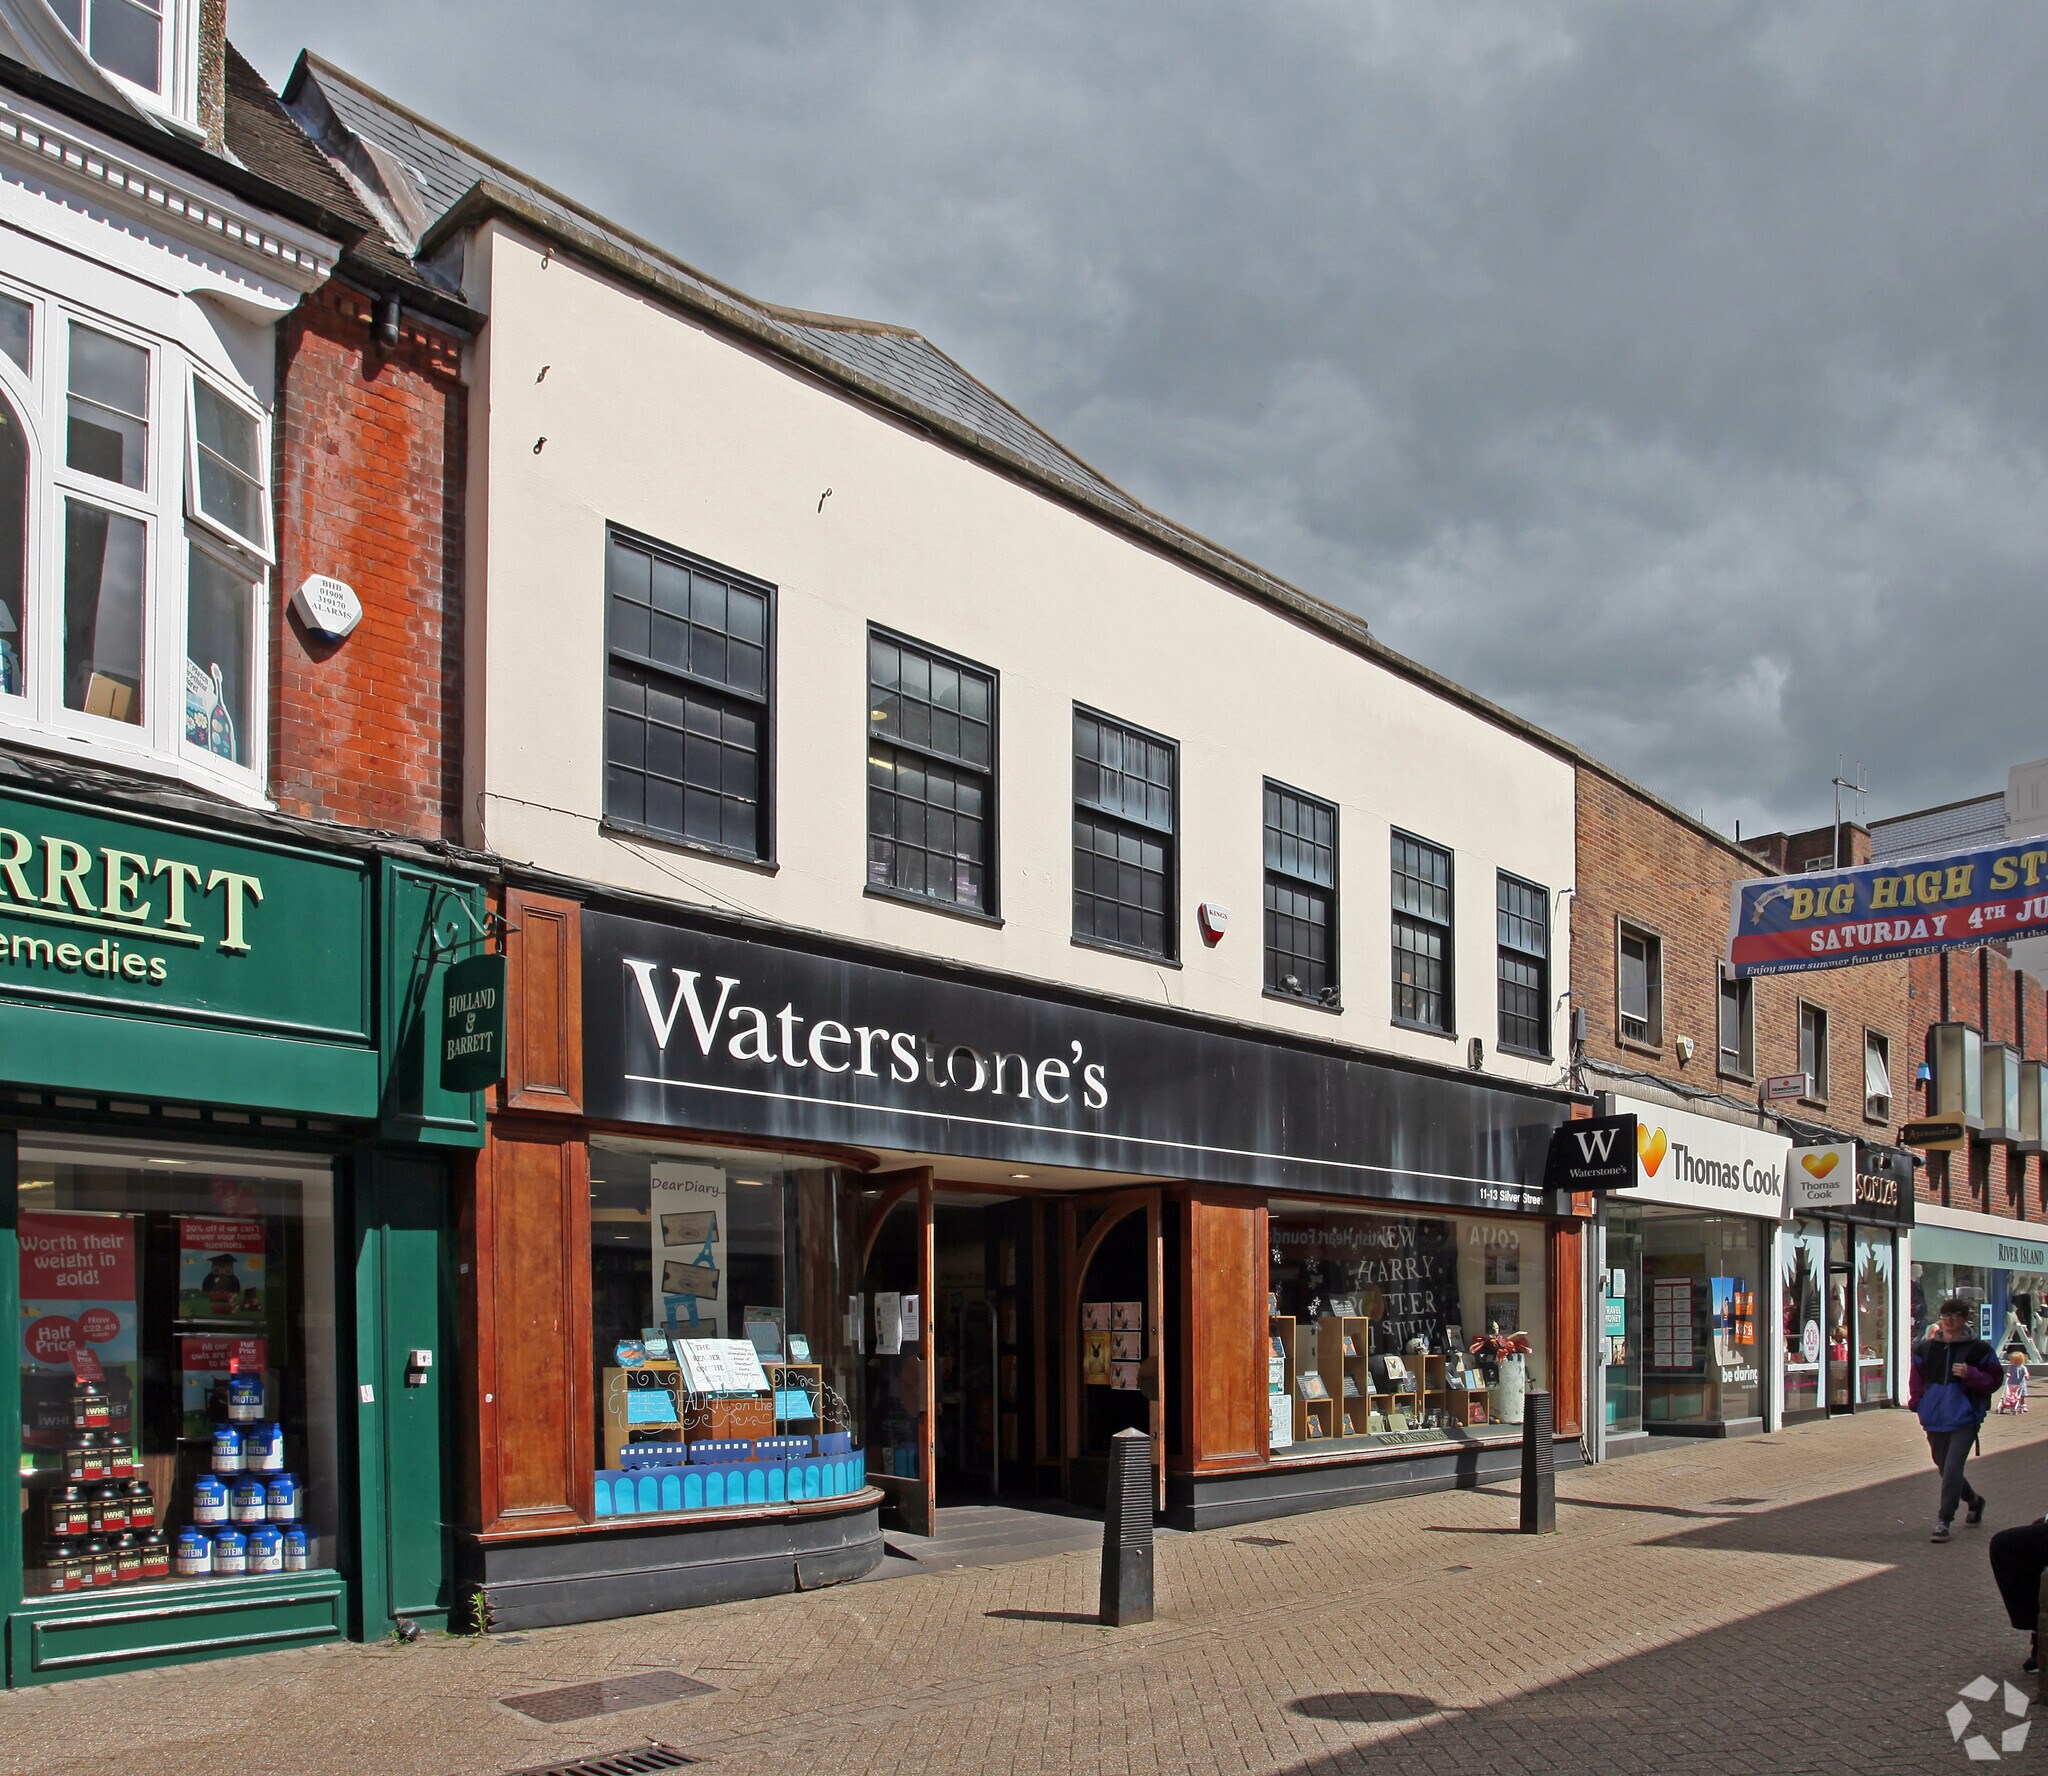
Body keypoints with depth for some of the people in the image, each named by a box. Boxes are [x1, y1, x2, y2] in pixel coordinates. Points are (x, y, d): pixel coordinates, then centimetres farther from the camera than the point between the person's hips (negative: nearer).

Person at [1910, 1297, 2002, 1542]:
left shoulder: (1978, 1349, -3)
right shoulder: (1926, 1348, 8)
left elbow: (1994, 1380, -2)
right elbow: (1918, 1377, 19)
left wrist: (1970, 1374, -18)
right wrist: (1917, 1402, 4)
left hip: (1964, 1420, -5)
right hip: (1935, 1419, 5)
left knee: (1952, 1469, -14)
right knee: (1945, 1468, 15)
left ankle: (1944, 1521, -8)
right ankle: (1974, 1500, 42)